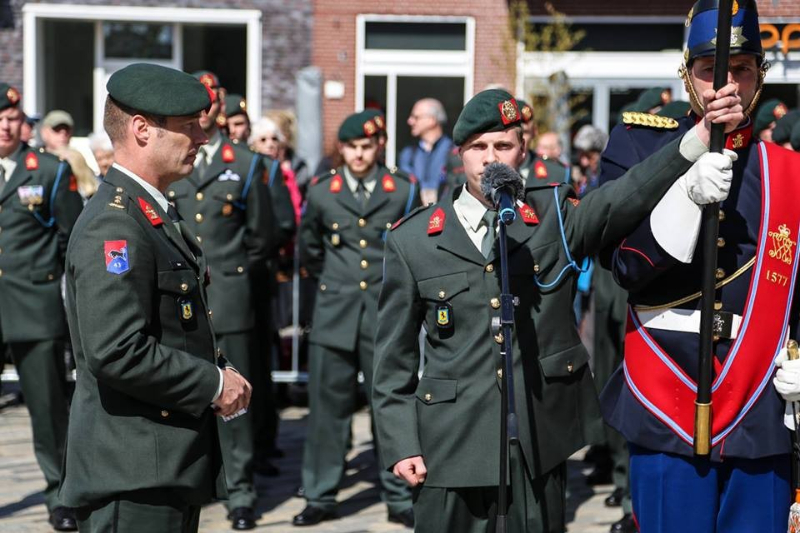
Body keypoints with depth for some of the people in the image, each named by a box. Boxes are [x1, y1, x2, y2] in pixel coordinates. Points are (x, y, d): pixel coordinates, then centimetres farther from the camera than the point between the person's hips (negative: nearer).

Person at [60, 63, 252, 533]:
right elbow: (116, 352, -26)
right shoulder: (112, 227, -17)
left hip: (173, 470, 10)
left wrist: (222, 372, 7)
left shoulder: (161, 218, 16)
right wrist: (212, 383, -16)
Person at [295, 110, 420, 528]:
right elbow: (308, 248, 19)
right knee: (327, 407, 3)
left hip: (386, 315, -1)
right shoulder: (321, 192, 5)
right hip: (334, 315, 1)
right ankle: (320, 497, 13)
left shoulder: (403, 191, 2)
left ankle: (399, 499, 12)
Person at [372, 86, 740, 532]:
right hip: (452, 442, -1)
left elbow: (629, 196, -17)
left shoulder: (558, 217, 3)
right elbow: (395, 356, 6)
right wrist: (400, 443, 1)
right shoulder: (413, 240, 3)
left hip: (541, 441, 1)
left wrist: (700, 136, -33)